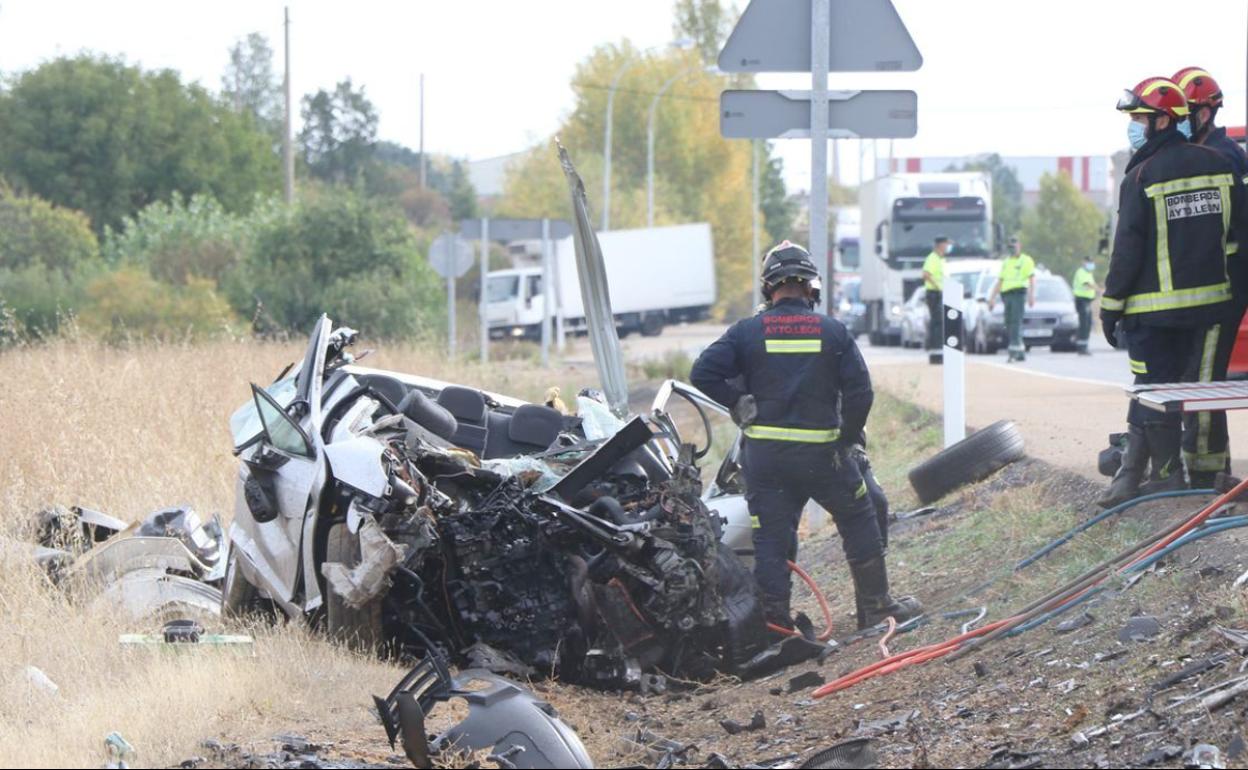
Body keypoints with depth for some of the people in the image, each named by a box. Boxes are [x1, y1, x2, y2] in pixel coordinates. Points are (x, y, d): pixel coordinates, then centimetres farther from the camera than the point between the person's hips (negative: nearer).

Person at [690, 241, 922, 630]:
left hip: (765, 452, 1)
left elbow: (703, 375, -9)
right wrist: (850, 438, 8)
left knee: (771, 538, 5)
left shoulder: (747, 331, 0)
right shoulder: (833, 331, 0)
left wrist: (740, 405, 2)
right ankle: (875, 605, 21)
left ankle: (774, 619, 3)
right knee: (859, 521, 17)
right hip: (822, 451, -1)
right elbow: (859, 391, -3)